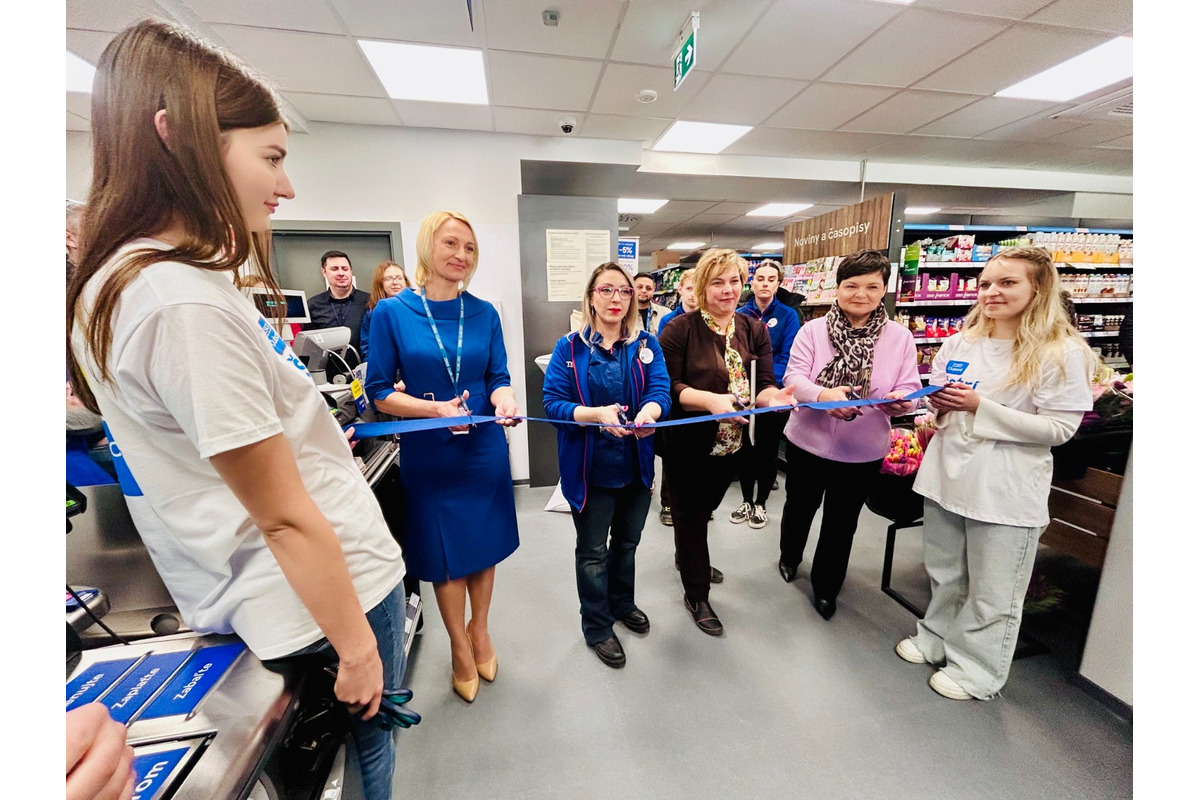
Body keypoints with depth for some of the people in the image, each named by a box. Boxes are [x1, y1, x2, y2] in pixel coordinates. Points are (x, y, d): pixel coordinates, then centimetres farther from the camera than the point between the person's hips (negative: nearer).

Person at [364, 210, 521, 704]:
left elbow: (499, 379, 1)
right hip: (429, 453, -2)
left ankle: (480, 630, 44)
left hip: (484, 447, 3)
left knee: (485, 543, 17)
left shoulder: (484, 313, 1)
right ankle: (460, 648, 39)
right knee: (444, 554, 13)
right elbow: (380, 392, -5)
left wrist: (504, 403, -21)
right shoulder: (391, 313, -6)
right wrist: (436, 409, -20)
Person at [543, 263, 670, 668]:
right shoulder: (570, 347, -7)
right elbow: (552, 402, -14)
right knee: (592, 551, 13)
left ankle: (622, 604, 51)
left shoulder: (647, 345, 0)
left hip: (636, 465, 4)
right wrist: (596, 414, -31)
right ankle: (597, 627, 37)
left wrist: (649, 411, -36)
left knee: (627, 542, 24)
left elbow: (661, 390, -12)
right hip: (590, 467, -3)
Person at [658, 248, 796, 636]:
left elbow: (762, 385, -3)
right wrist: (709, 399, -32)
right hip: (687, 443, -5)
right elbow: (668, 386, -17)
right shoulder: (679, 330, -13)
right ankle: (696, 595, 28)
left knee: (707, 506, 25)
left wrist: (775, 397, -26)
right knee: (690, 513, 9)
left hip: (730, 441, 5)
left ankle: (690, 559, 53)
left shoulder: (755, 331, 1)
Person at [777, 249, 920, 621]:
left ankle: (825, 586, 40)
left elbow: (909, 389, -3)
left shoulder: (900, 338, -2)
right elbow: (793, 375, -15)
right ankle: (789, 556, 51)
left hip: (863, 450, 1)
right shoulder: (812, 330, -6)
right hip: (808, 440, 0)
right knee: (799, 506, 20)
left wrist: (899, 401, -26)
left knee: (841, 522, 16)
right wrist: (823, 395, -34)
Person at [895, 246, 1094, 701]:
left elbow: (1059, 429, -13)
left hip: (1006, 490, -4)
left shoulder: (1061, 353, -10)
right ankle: (937, 638, 43)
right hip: (946, 475, 5)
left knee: (992, 593, 12)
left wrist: (980, 406, -22)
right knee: (944, 573, 22)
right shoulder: (959, 344, 5)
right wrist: (937, 404, -8)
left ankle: (976, 669, 32)